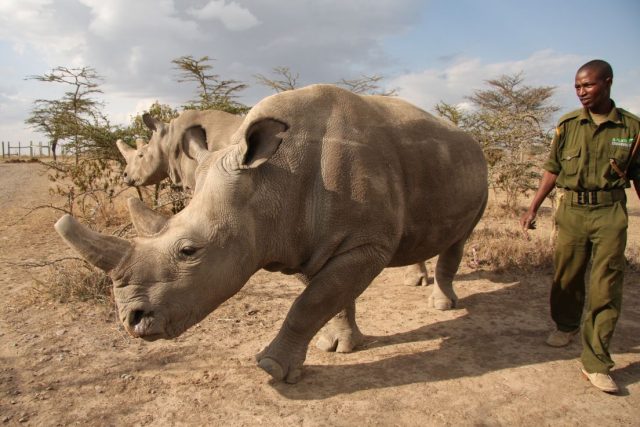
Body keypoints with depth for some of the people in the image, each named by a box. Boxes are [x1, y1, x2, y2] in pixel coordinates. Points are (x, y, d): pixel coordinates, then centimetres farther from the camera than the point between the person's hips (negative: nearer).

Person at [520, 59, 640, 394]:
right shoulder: (567, 124, 4)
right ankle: (566, 325, 39)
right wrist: (533, 208, 2)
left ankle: (595, 362, 5)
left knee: (606, 286, -3)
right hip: (572, 209, 2)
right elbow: (552, 170, 8)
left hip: (610, 212, -1)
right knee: (566, 276, 10)